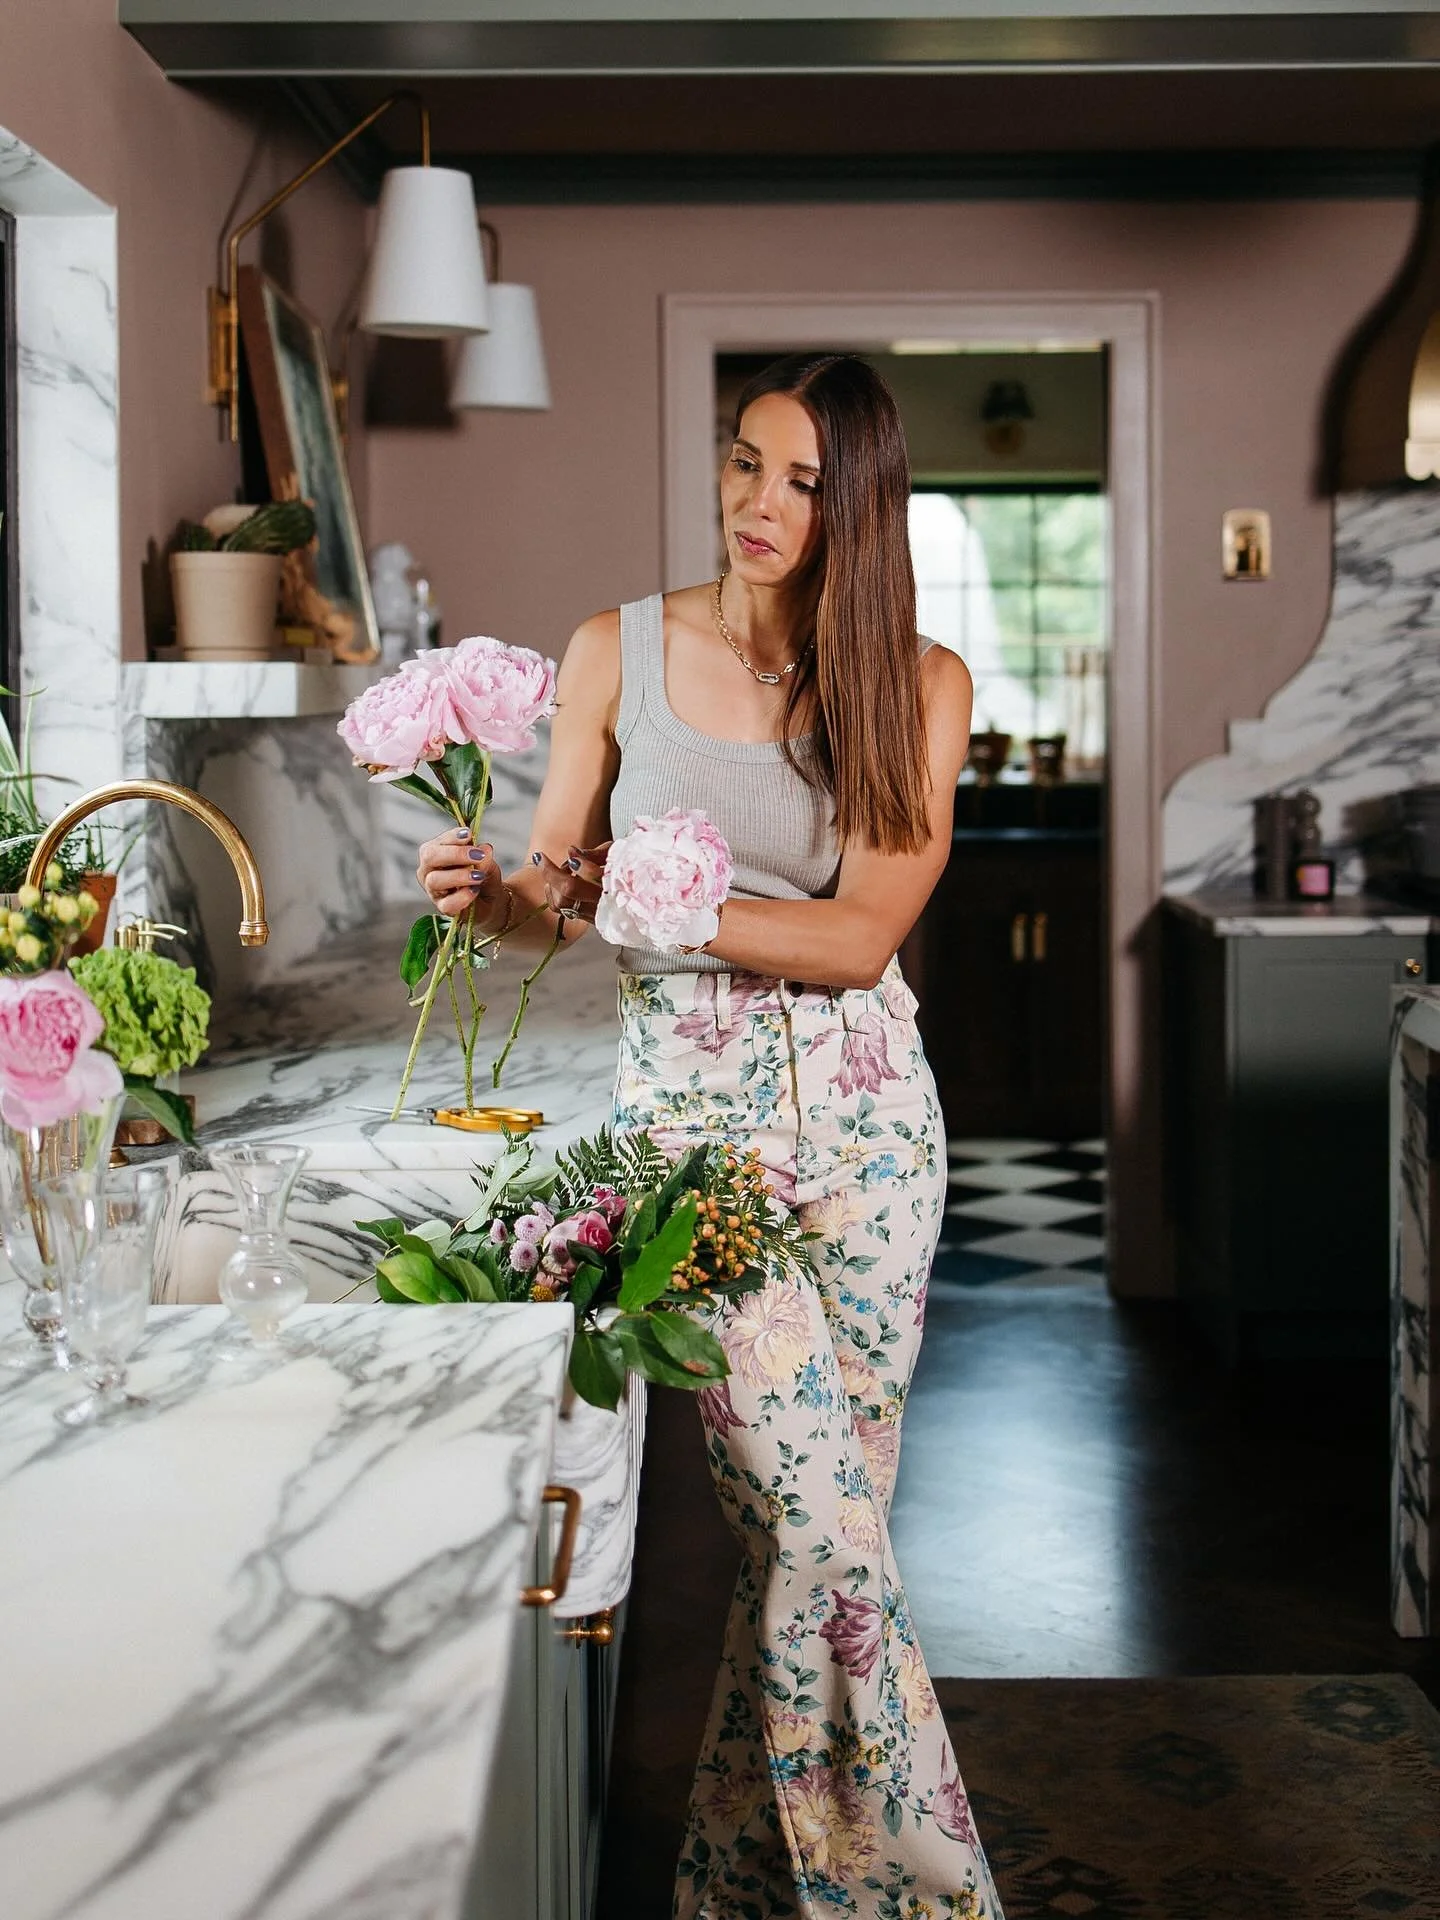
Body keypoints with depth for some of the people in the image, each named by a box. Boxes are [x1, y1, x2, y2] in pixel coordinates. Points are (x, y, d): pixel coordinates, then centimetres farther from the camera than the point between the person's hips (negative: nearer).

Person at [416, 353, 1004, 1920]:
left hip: (862, 1113, 2)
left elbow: (862, 930, -9)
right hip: (690, 1103, -2)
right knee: (813, 1524, -9)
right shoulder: (617, 653, 2)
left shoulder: (920, 684, 1)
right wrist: (490, 893, -18)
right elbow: (552, 887, 6)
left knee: (819, 1523, 8)